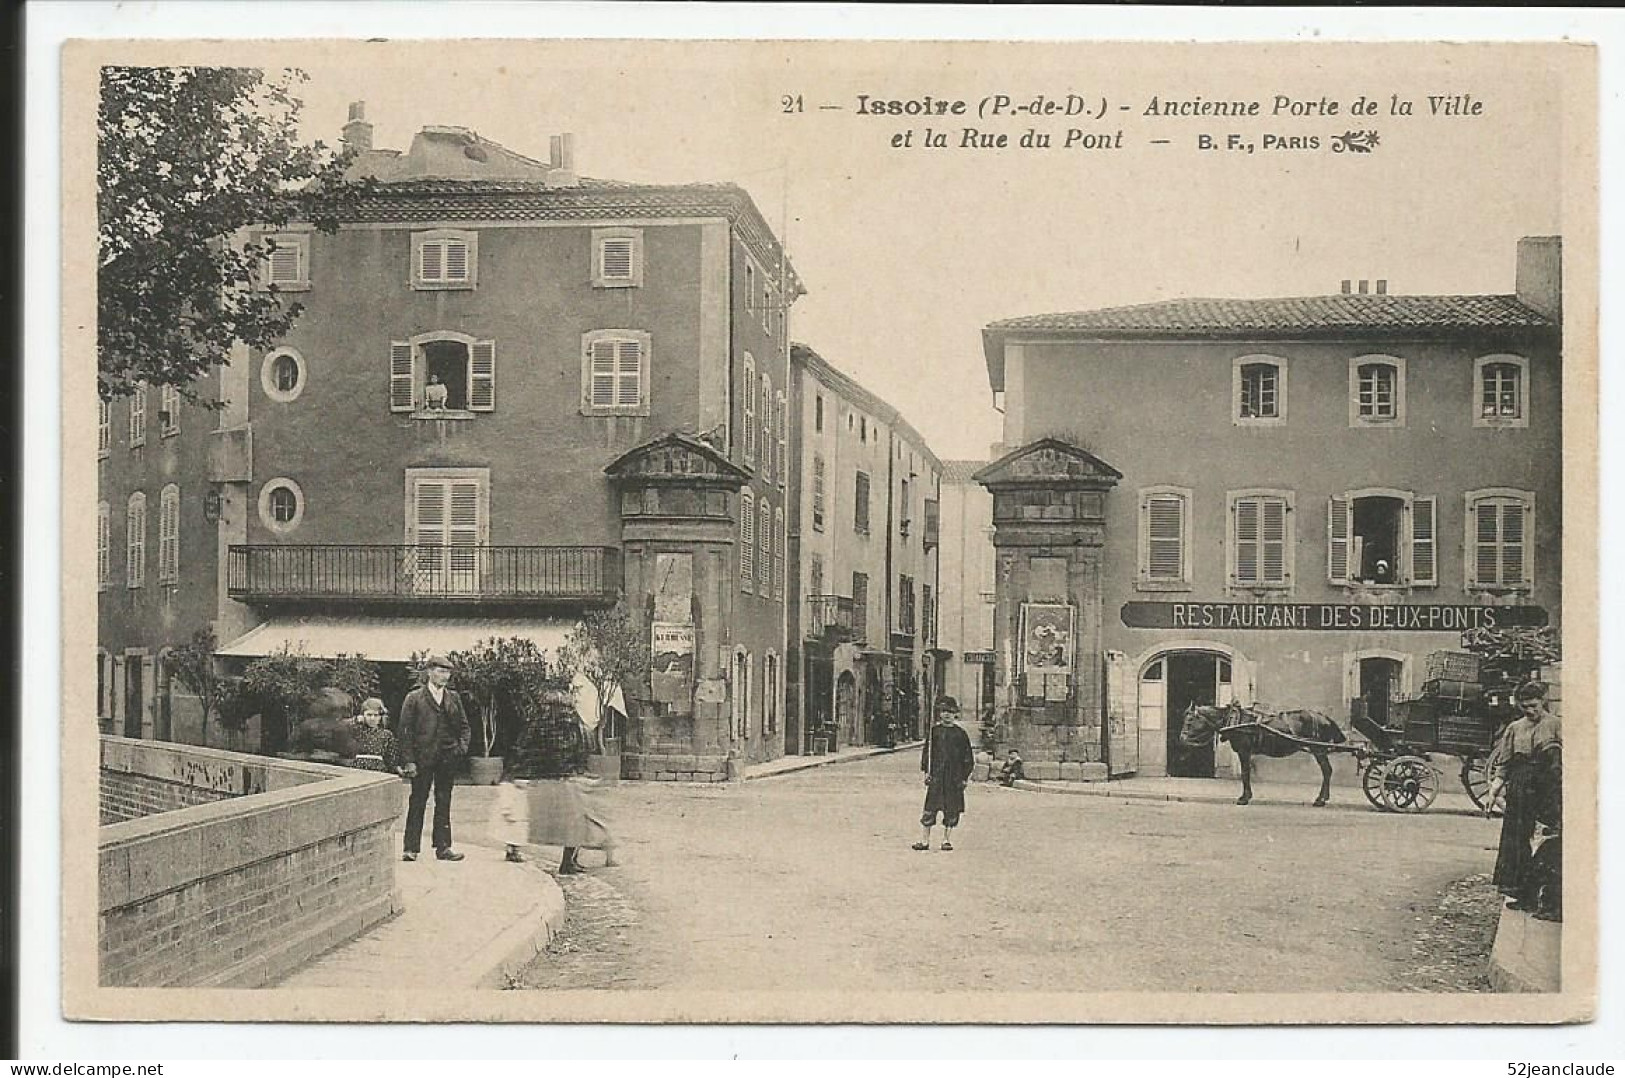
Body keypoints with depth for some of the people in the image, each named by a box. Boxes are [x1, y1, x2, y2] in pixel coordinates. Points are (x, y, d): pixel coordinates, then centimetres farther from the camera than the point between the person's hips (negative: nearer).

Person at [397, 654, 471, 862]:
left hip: (447, 757, 4)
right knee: (417, 802, 0)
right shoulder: (414, 698, -1)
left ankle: (443, 847, 12)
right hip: (422, 757, -4)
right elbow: (405, 730, -4)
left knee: (444, 802, 7)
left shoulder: (453, 698, 12)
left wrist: (462, 746, -3)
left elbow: (463, 725, 16)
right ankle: (411, 848, 4)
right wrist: (408, 761, -11)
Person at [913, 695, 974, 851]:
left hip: (955, 778, 0)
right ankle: (925, 840, 2)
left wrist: (965, 777, 3)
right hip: (936, 776, 0)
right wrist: (927, 771, 1)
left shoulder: (960, 734, 4)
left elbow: (968, 757, 8)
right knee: (930, 808, -3)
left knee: (951, 811, 3)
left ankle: (947, 839, 14)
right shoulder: (934, 731, 6)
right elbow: (926, 752, 10)